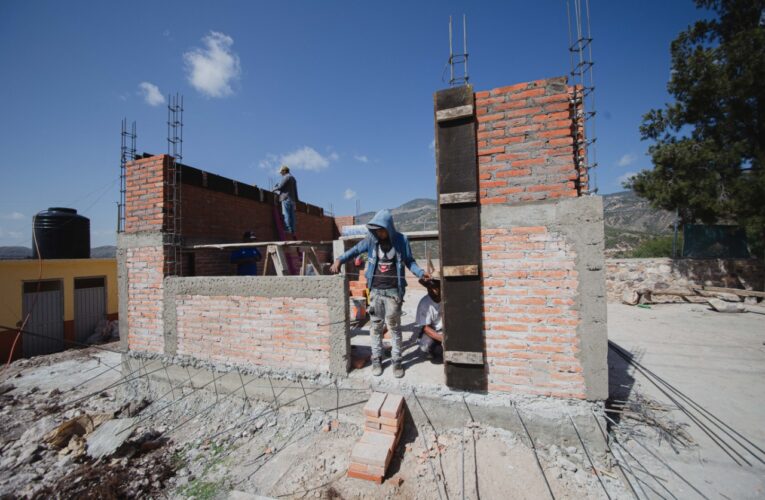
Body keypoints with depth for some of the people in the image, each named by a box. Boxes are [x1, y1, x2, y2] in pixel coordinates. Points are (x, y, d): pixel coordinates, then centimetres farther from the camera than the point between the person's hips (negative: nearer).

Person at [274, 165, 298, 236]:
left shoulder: (286, 177, -4)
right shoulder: (293, 178, 24)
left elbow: (280, 187, -11)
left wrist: (274, 189, 8)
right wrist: (296, 200, 23)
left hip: (286, 198, -9)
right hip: (293, 199, 9)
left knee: (286, 215, -10)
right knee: (292, 216, 4)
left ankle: (288, 231, -16)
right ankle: (293, 232, 2)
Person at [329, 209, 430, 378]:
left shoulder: (401, 240, -5)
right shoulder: (371, 240, -1)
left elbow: (409, 261, 3)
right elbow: (355, 250, 7)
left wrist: (421, 273, -14)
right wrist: (339, 259, -9)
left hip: (393, 291, -2)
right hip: (375, 290, 2)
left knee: (394, 326, 7)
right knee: (376, 326, 11)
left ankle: (396, 360, 22)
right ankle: (376, 359, 26)